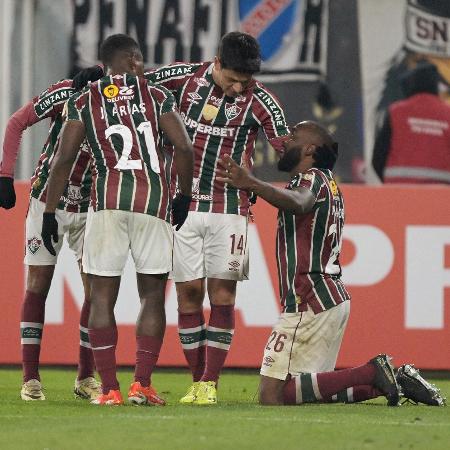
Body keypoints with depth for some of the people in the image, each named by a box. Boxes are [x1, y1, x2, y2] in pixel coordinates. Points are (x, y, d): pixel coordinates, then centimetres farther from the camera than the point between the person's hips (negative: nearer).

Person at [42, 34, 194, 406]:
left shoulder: (84, 102, 11)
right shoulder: (156, 96, 9)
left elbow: (64, 159, 6)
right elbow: (184, 148, 3)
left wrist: (49, 213, 10)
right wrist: (184, 197, 17)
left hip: (107, 199, 0)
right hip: (153, 199, 0)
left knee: (102, 295, 4)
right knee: (152, 294, 8)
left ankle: (109, 388, 0)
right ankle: (142, 385, 1)